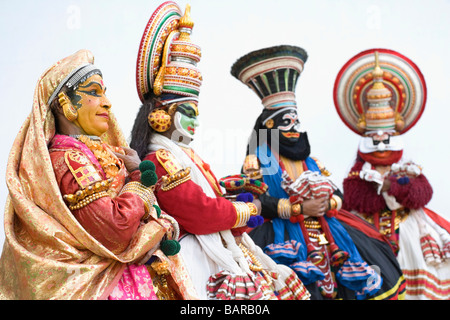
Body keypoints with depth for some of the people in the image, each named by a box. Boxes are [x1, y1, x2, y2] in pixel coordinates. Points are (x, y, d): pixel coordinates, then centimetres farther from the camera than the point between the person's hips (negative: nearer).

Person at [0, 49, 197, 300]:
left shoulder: (106, 154, 10)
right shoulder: (68, 159, -16)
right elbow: (115, 231, -26)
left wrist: (165, 227, -11)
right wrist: (140, 184, -13)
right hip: (110, 288, -8)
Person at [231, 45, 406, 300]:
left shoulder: (310, 160, 21)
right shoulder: (257, 159, 5)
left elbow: (338, 194, 18)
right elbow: (257, 201, -9)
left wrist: (326, 204, -6)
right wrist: (300, 208, -12)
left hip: (324, 229, 6)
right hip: (282, 232, -5)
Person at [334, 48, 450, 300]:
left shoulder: (410, 170, 13)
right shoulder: (358, 174, 7)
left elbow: (422, 194, -4)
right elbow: (353, 201, -11)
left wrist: (395, 185, -15)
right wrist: (384, 186, -12)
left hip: (406, 226, 3)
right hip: (368, 228, -2)